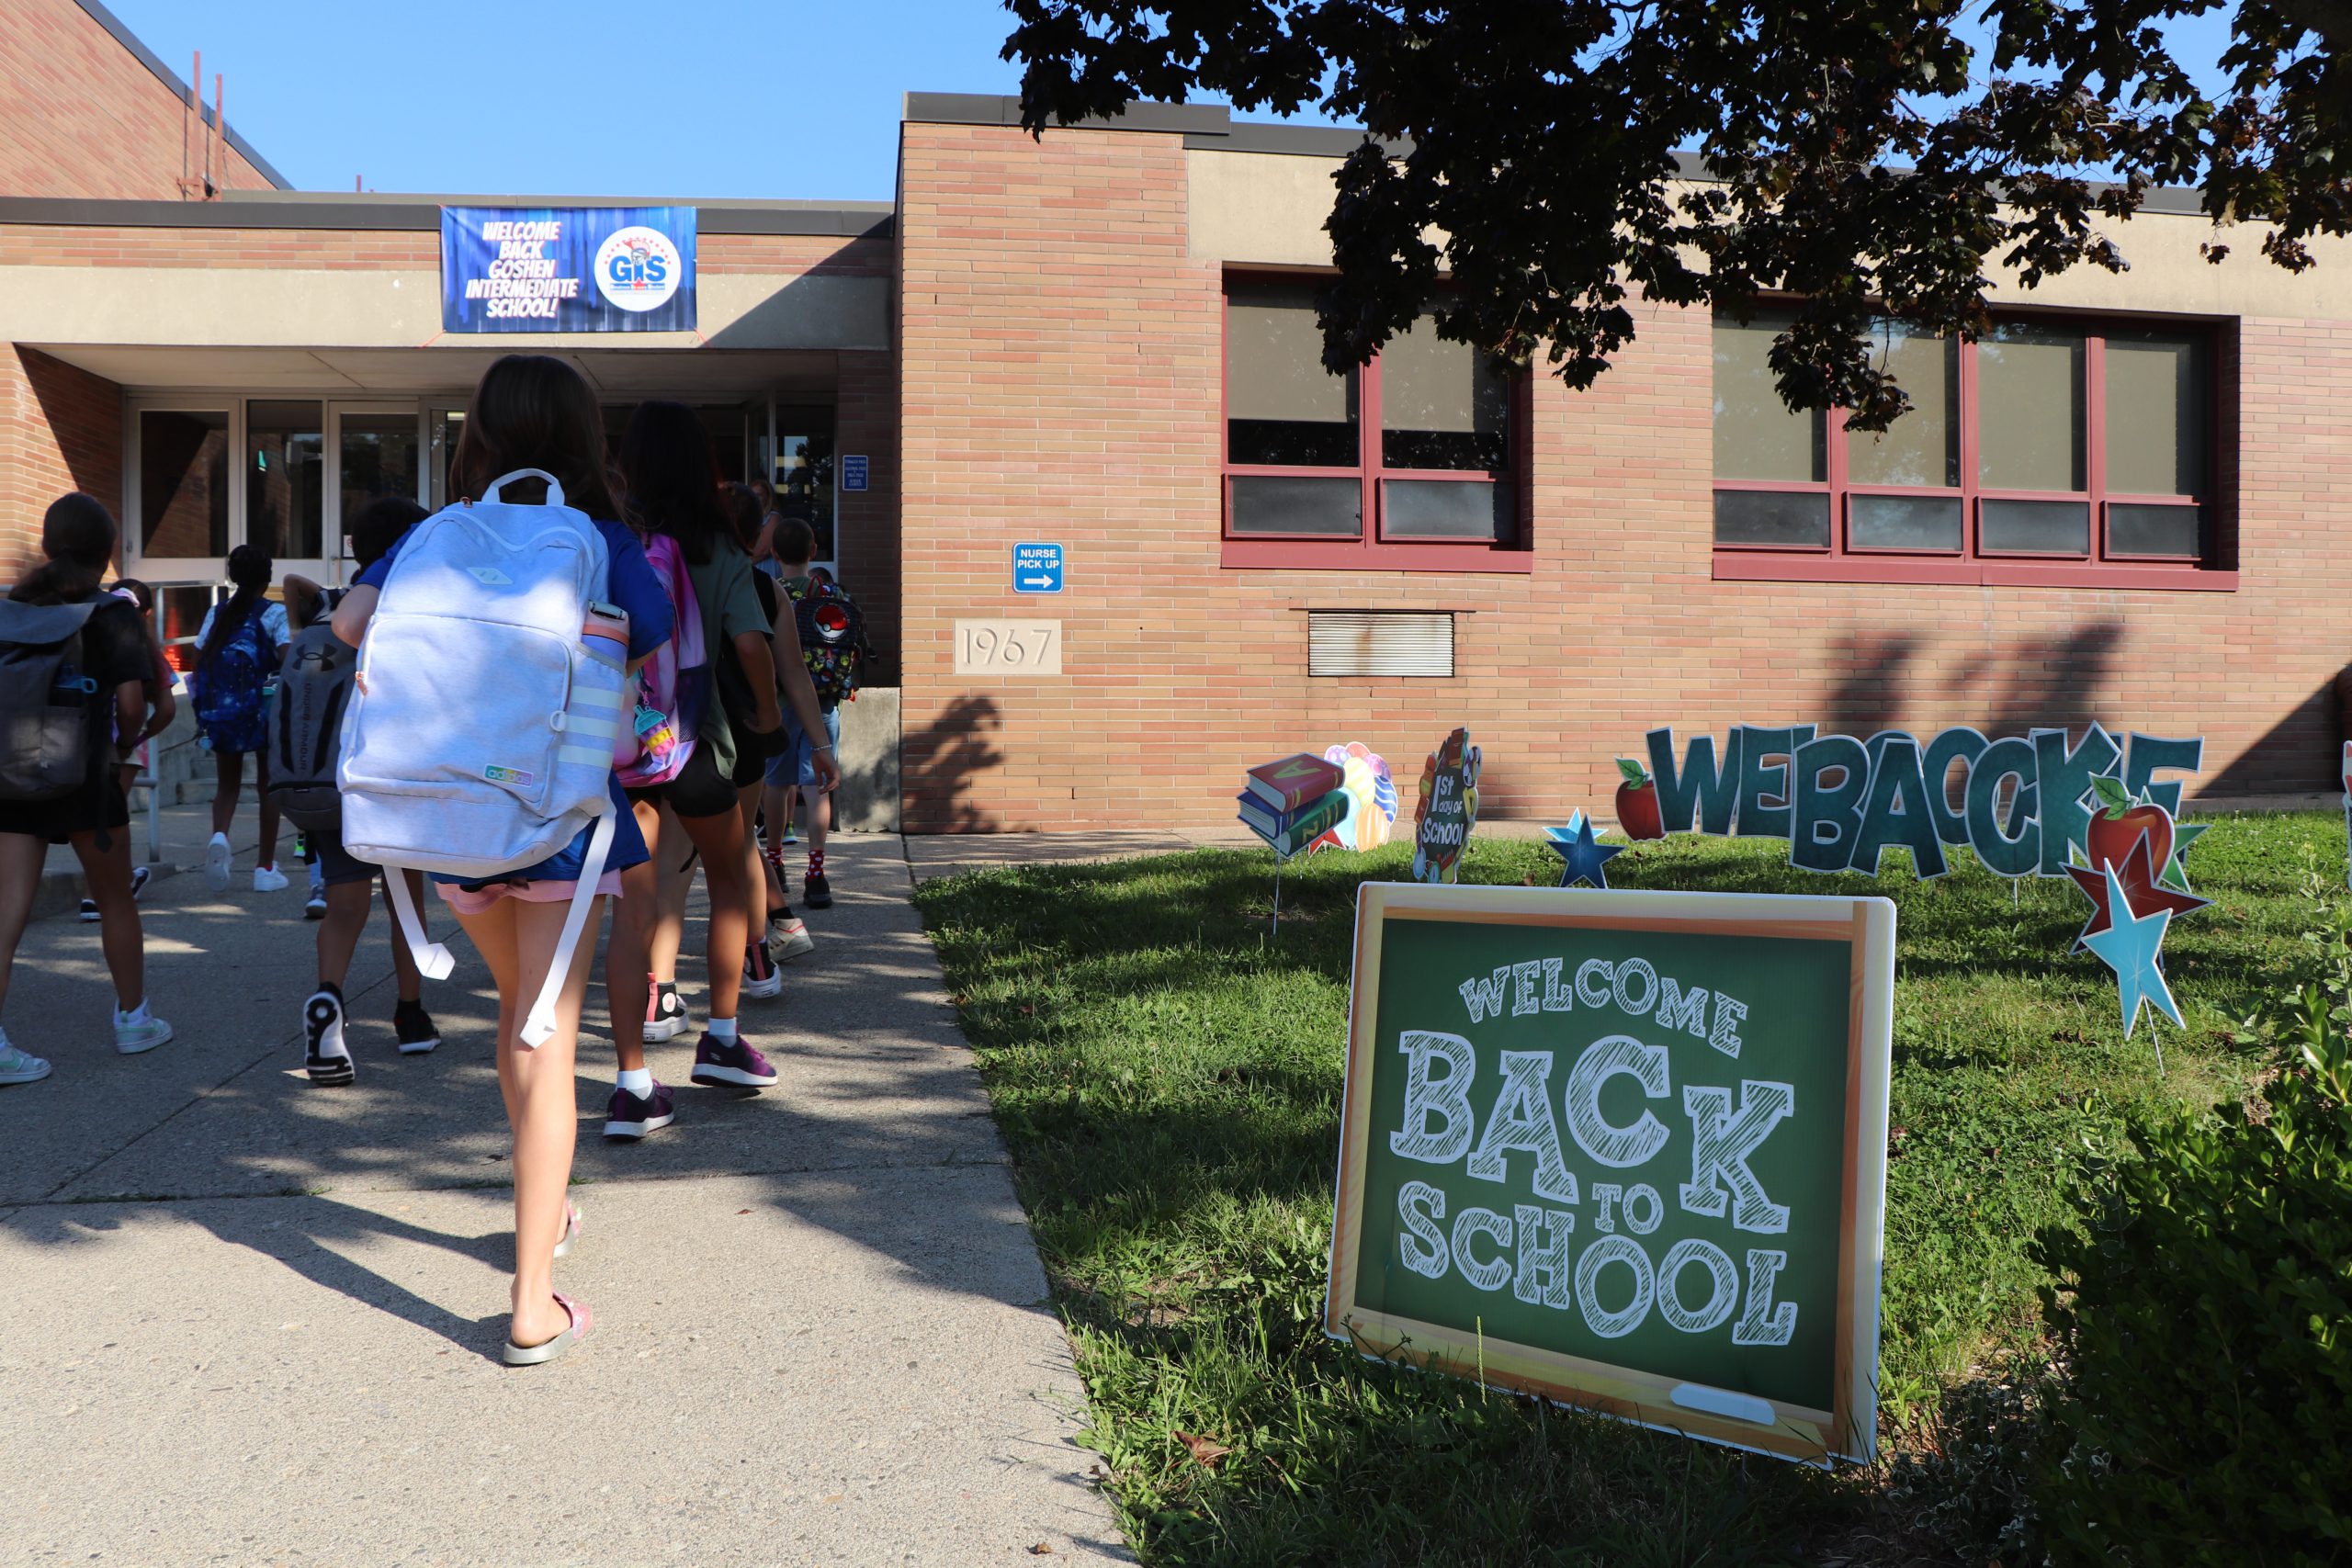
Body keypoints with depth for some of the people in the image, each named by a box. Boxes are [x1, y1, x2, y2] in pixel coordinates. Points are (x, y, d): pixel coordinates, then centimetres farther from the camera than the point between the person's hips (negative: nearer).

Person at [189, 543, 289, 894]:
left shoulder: (216, 613, 8)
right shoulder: (274, 613, -3)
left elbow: (198, 665, 6)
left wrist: (202, 713, 12)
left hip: (220, 709, 3)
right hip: (263, 708, -3)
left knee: (227, 784, 14)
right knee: (267, 786, 8)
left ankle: (219, 836, -17)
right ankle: (265, 867, 9)